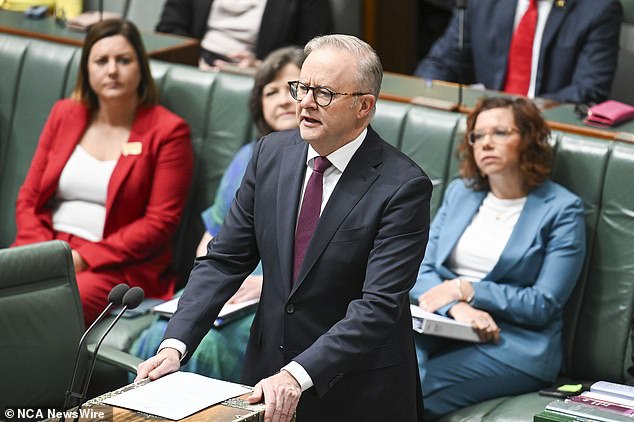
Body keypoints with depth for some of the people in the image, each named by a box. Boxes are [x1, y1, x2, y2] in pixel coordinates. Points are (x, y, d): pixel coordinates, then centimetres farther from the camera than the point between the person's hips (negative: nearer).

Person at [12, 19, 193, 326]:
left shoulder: (167, 131, 0)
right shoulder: (64, 114, 15)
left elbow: (160, 222, -6)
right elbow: (28, 198, 15)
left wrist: (82, 258, -13)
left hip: (116, 266, -4)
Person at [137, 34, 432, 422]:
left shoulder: (404, 186, -17)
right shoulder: (272, 153, -1)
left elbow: (379, 306, -23)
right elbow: (224, 260, 0)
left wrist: (298, 374, -32)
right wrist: (175, 344, -12)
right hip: (270, 369, 5)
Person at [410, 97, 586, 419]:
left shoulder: (562, 210, 0)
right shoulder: (459, 192, 16)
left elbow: (543, 305, -6)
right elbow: (421, 269, 7)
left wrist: (466, 289, -11)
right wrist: (456, 307, -14)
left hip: (517, 342, -4)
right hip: (442, 323, 4)